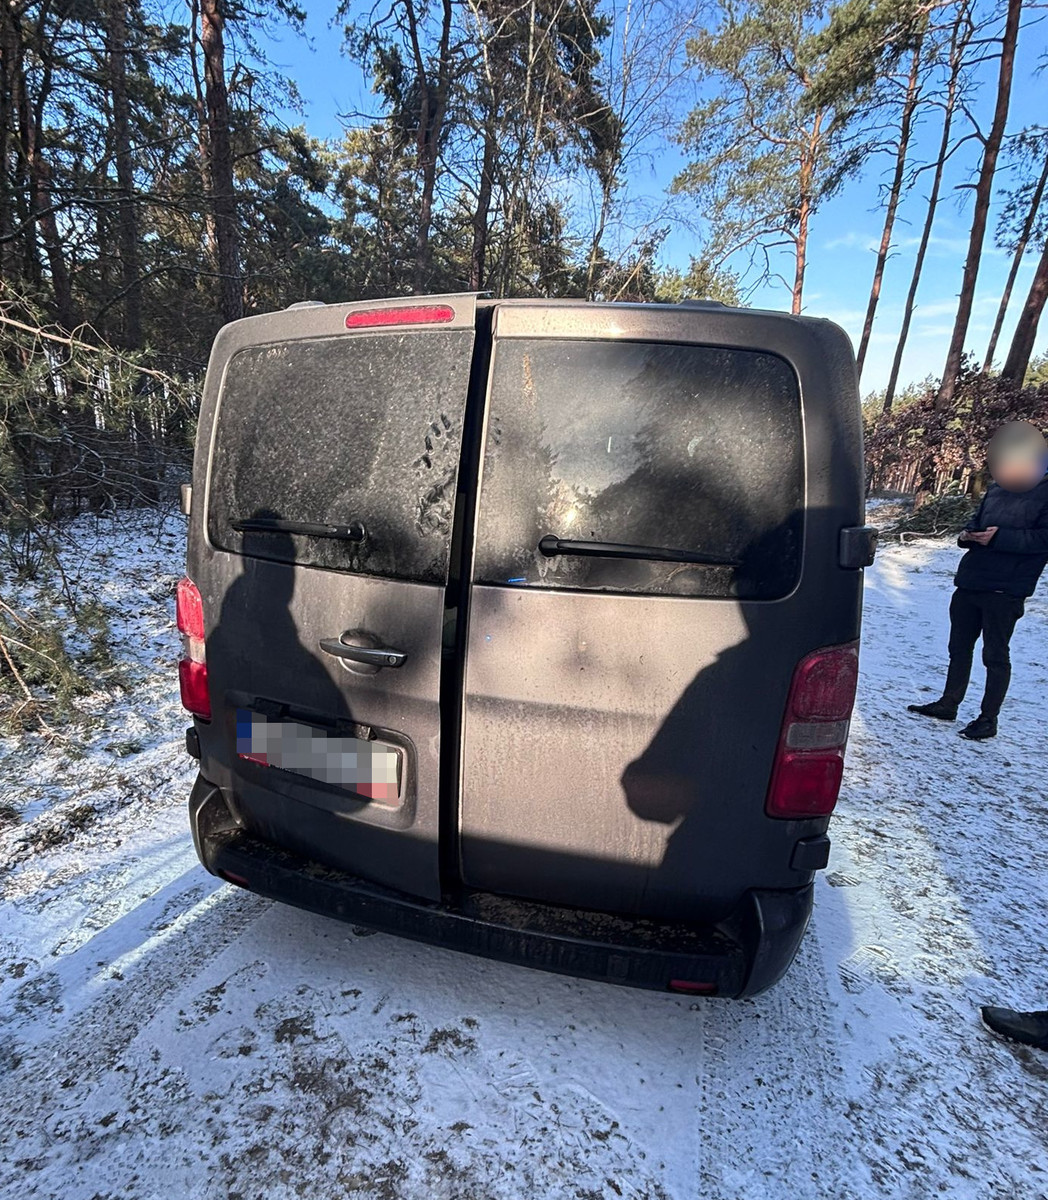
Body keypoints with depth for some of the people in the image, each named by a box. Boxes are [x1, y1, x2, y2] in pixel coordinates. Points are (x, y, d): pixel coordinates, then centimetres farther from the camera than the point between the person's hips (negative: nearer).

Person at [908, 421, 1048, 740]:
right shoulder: (997, 488, 13)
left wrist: (999, 537, -23)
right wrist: (967, 534, 2)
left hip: (1005, 589, -7)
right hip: (969, 581, 7)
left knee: (995, 655, 2)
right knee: (959, 647, 15)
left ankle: (988, 719, 14)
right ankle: (948, 704, 27)